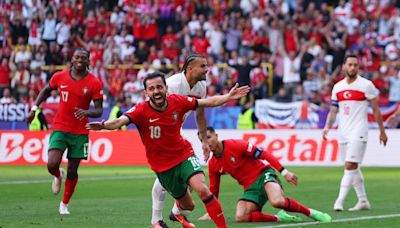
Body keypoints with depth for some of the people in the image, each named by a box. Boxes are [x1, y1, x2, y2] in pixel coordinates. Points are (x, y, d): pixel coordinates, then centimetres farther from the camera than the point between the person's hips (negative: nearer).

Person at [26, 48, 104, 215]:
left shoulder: (94, 83, -8)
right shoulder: (60, 77, -2)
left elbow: (99, 110, -7)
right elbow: (46, 90, 18)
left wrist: (86, 112, -28)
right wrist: (34, 108, 9)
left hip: (80, 132, 0)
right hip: (60, 128, 0)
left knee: (72, 171, 5)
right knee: (52, 165, -17)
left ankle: (65, 204, 26)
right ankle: (58, 176, 21)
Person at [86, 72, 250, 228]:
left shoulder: (177, 102, -12)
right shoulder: (141, 111, -22)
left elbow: (209, 102, -1)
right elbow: (120, 121, -39)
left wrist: (228, 97, -8)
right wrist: (104, 125, -58)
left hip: (184, 155, 1)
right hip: (162, 166, -1)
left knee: (202, 190, -24)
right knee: (188, 205, 13)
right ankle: (179, 210, 52)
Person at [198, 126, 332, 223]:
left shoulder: (234, 145, -12)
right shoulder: (213, 165, 6)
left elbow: (263, 155, -13)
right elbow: (213, 190, 19)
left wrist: (284, 172, -17)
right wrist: (210, 212, 20)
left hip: (263, 175, -6)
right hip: (250, 188, 6)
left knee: (277, 201, -37)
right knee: (240, 217, -23)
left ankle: (311, 213, -14)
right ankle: (280, 218, -10)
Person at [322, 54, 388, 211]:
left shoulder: (366, 85, -4)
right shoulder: (337, 87, 11)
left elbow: (376, 109, 0)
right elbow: (333, 111, 15)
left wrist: (382, 131, 2)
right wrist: (327, 127, -2)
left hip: (358, 132, -6)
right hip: (343, 132, 6)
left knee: (350, 166, -15)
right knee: (353, 168, 10)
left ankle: (340, 201, -20)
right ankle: (363, 201, 19)